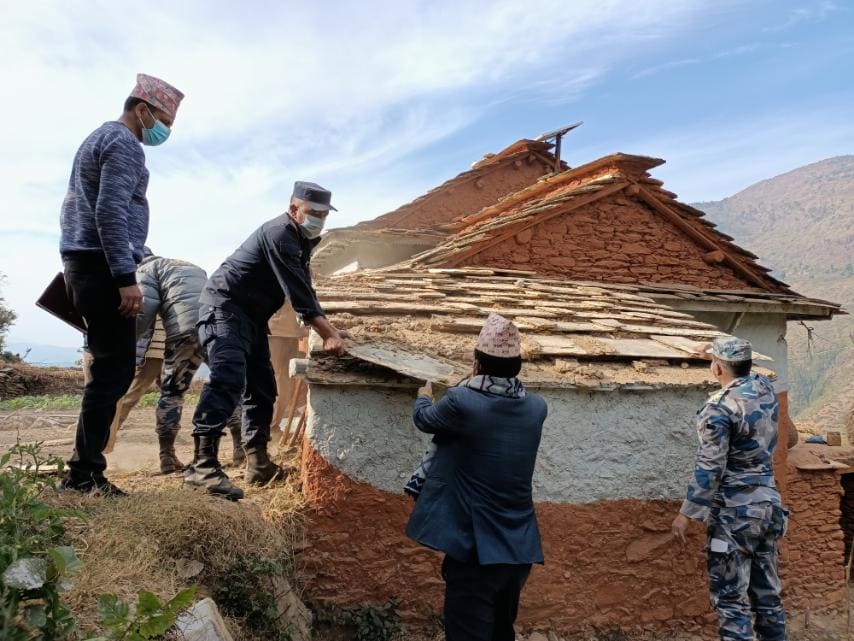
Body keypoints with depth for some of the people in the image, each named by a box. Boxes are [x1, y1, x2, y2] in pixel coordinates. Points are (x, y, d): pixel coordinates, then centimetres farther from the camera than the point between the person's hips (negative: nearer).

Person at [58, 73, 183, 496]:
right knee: (114, 370, -9)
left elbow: (74, 207, 26)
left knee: (111, 368, 10)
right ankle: (84, 473, -7)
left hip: (81, 264, 10)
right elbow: (110, 212, -19)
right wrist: (126, 277, -22)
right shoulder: (124, 143, -7)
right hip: (102, 267, -10)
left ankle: (84, 467, 13)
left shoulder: (99, 137, 25)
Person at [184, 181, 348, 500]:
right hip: (224, 307, -11)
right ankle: (202, 466, -31)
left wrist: (328, 330, 14)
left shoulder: (301, 240, 14)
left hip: (252, 316, 11)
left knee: (262, 388, 10)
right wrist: (329, 333, -20)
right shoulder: (279, 234, -18)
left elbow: (303, 290, 19)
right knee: (228, 380, -26)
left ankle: (258, 464, 17)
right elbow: (298, 293, -23)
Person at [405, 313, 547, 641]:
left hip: (475, 548, -6)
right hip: (520, 548, 6)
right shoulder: (536, 407, -3)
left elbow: (424, 419, 3)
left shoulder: (461, 402, -18)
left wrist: (424, 397, 26)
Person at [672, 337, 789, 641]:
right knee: (767, 593, 14)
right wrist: (723, 351, 44)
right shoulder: (765, 388, 4)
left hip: (735, 511, -8)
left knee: (731, 598, -2)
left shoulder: (720, 407, -17)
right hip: (769, 505, 8)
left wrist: (686, 514, -14)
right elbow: (746, 374, 31)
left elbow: (709, 467, -19)